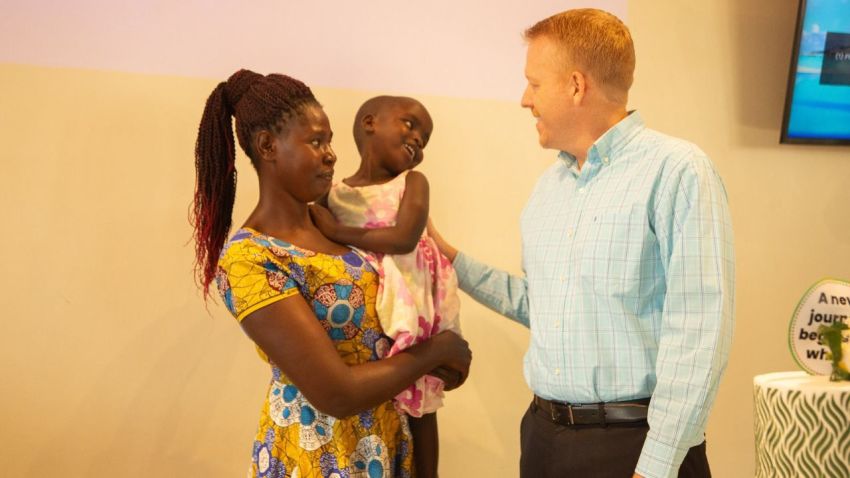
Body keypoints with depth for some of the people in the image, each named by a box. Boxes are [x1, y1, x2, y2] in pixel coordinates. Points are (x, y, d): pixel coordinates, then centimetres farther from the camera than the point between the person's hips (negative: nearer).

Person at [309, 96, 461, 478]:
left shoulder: (413, 183, -4)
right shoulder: (332, 194, 0)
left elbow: (404, 239, -21)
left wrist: (339, 232, -19)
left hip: (411, 315, -1)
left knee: (419, 406, 10)